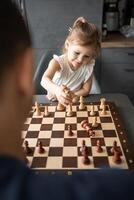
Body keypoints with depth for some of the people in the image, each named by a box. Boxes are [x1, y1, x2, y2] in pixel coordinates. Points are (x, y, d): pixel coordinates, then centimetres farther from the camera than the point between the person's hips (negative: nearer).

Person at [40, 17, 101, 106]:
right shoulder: (58, 62, -21)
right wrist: (56, 90, -59)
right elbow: (44, 80, -37)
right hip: (54, 101, -1)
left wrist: (70, 96, -22)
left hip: (74, 102, 2)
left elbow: (86, 89, -5)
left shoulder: (89, 67, -12)